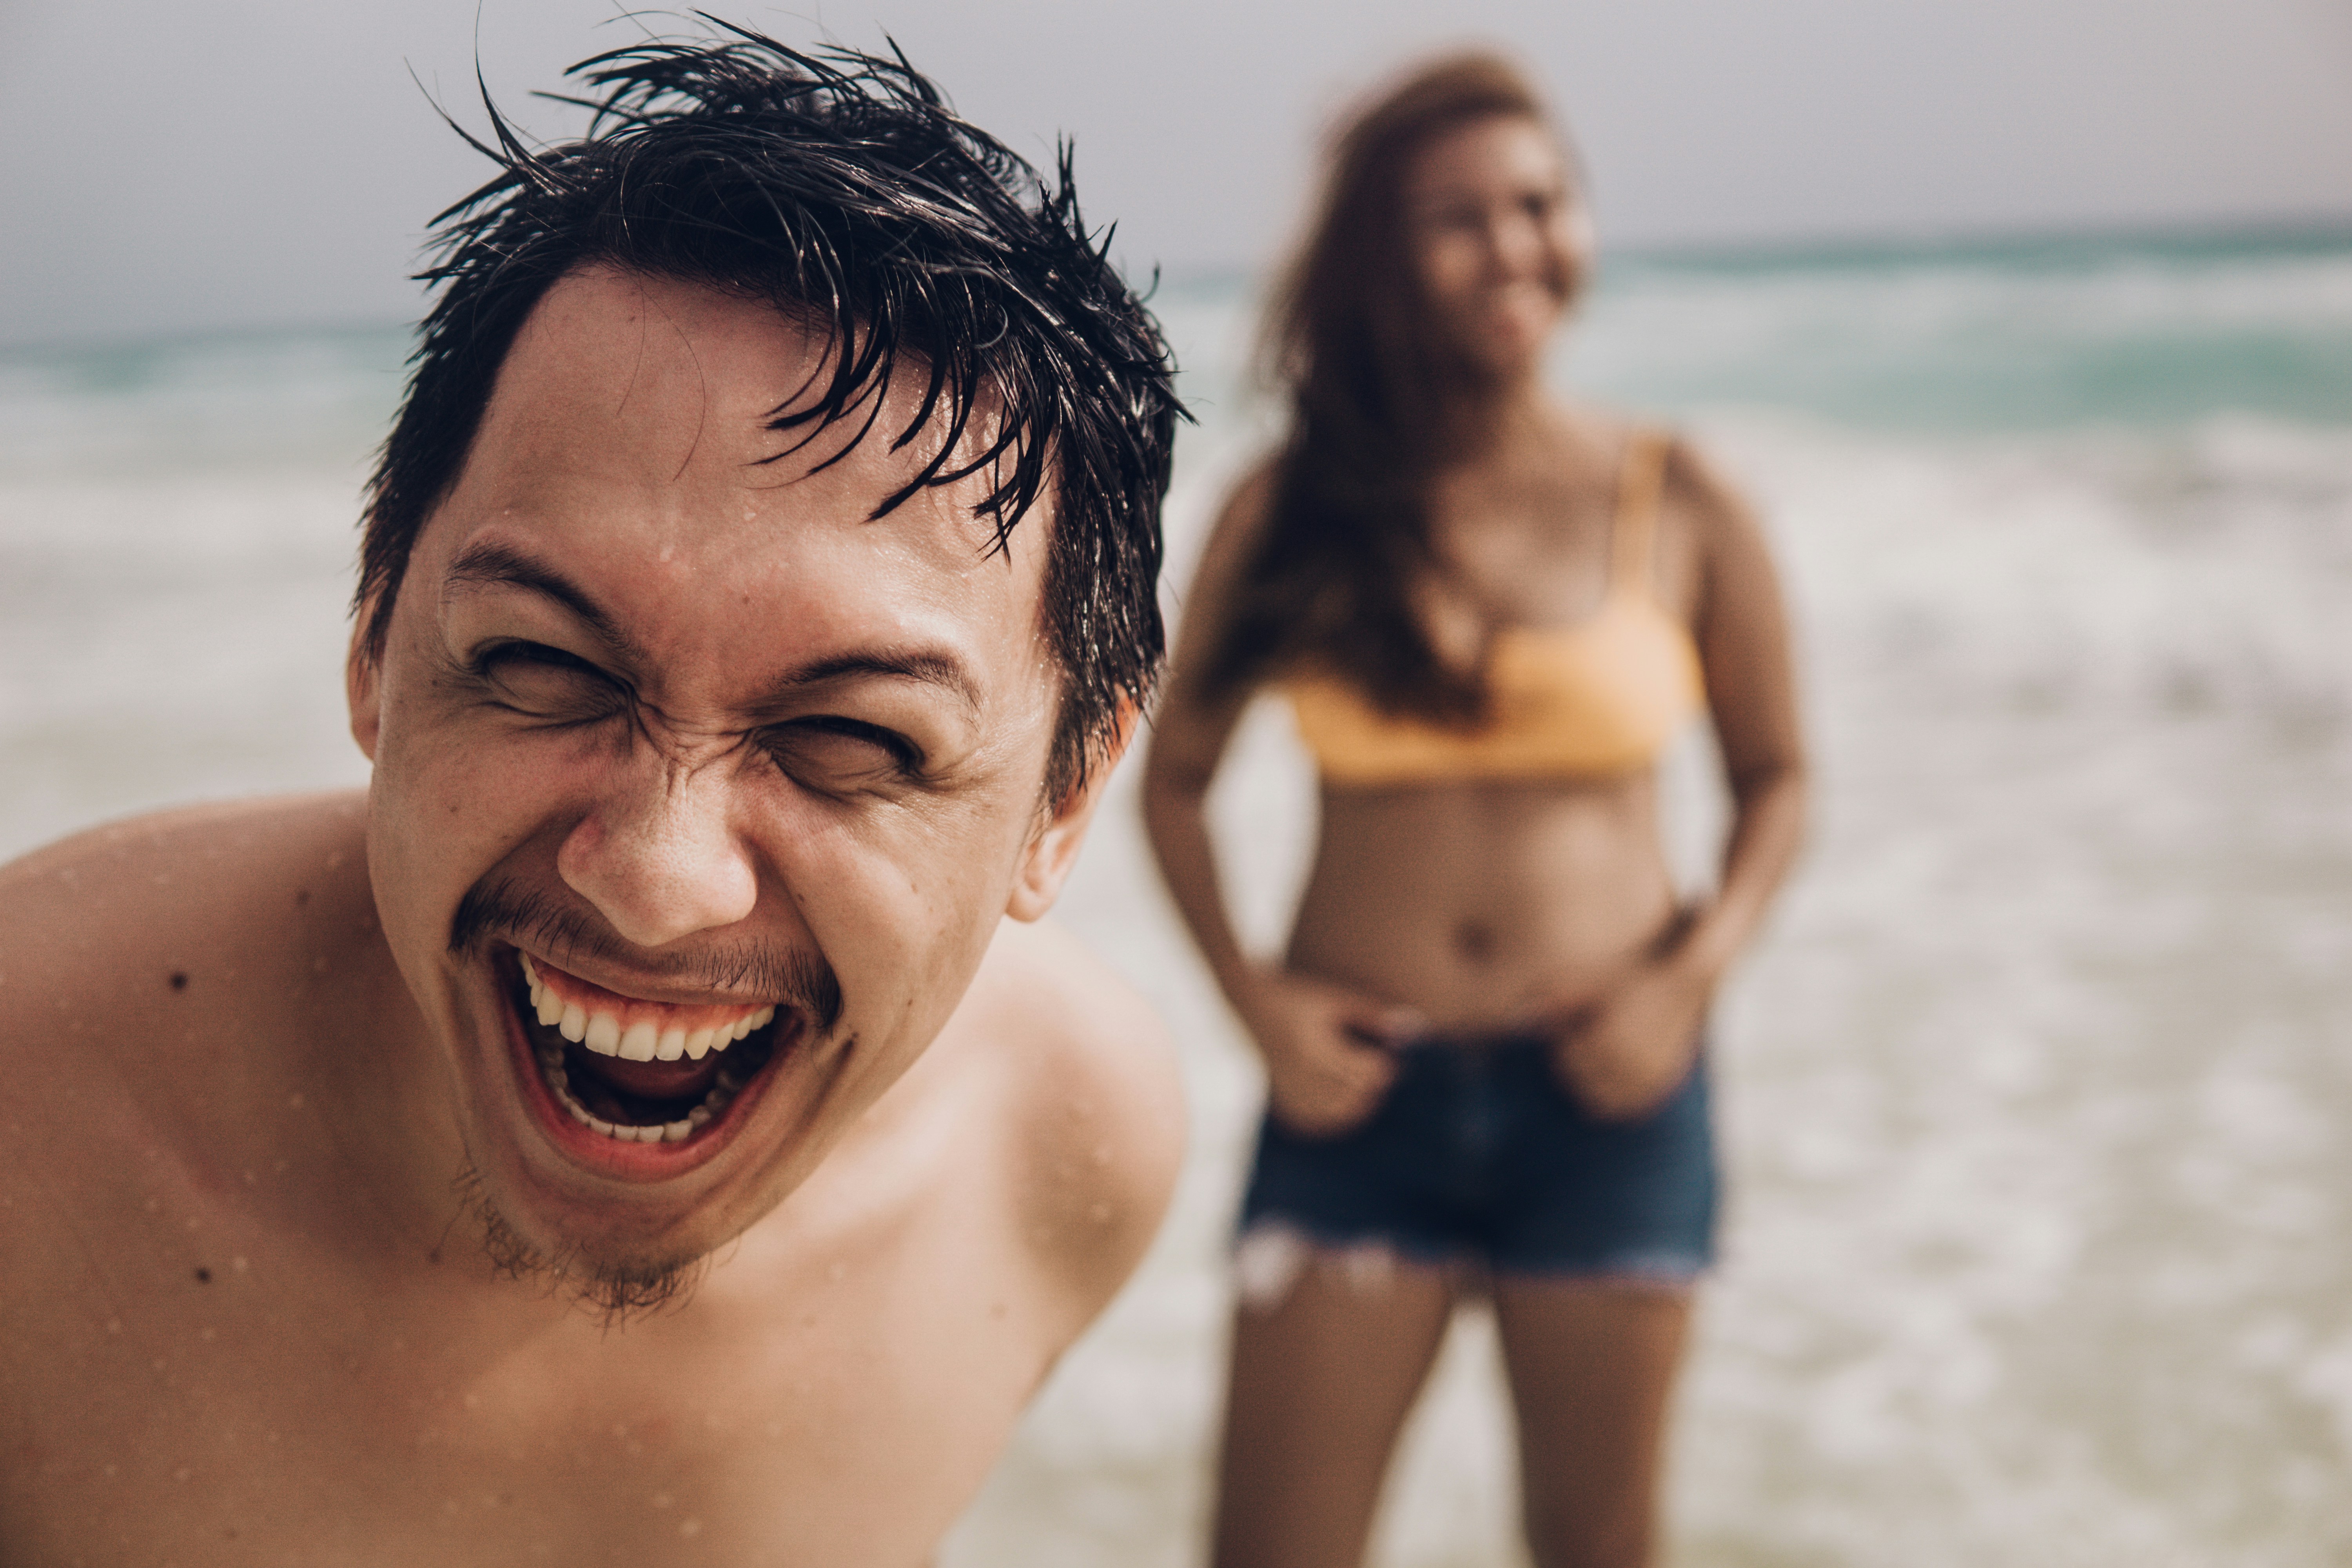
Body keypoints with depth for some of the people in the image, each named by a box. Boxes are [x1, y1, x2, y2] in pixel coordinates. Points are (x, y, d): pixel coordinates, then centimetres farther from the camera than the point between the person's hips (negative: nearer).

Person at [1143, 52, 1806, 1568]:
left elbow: (1777, 776, 9)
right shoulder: (1292, 510, -2)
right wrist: (1251, 995, -5)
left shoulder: (1681, 507, -2)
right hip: (1361, 1091, 0)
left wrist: (1693, 977, -6)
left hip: (1604, 1095, 1)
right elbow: (1175, 775, 8)